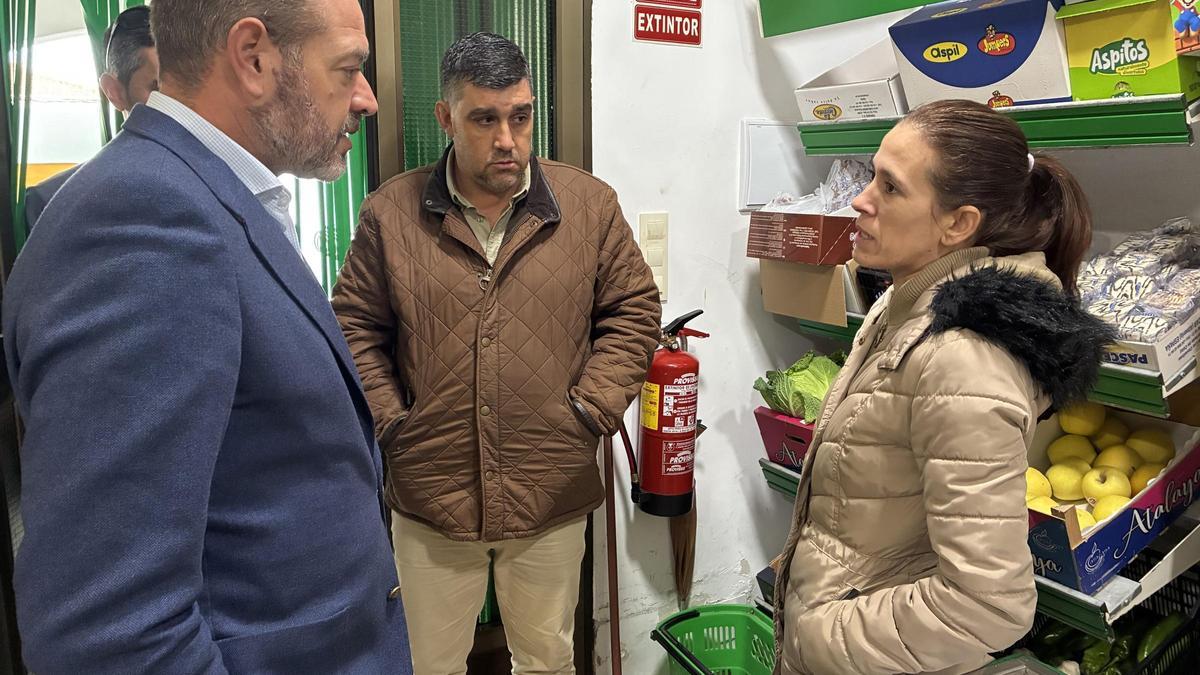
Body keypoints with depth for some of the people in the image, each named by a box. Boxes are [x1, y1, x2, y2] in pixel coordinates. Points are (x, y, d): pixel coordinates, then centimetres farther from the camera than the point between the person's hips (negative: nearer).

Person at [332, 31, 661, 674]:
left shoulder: (590, 204, -2)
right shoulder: (391, 212, -2)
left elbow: (633, 309, 3)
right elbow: (354, 326, 5)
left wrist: (591, 410, -5)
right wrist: (390, 422, -3)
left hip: (552, 496, 0)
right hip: (428, 496, 0)